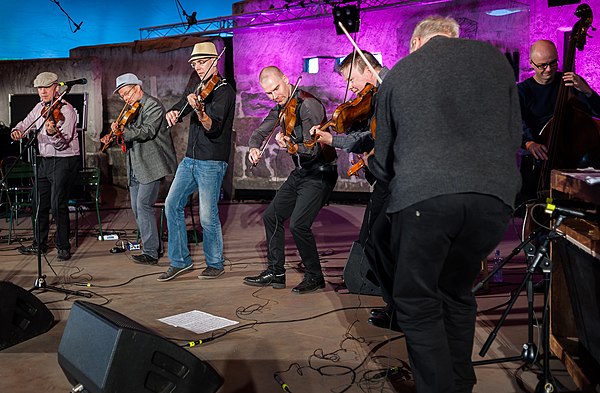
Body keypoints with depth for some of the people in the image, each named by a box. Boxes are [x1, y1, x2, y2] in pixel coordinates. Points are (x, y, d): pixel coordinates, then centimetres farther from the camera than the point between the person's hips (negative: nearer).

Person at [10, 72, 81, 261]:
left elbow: (62, 144, -19)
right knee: (39, 203, 13)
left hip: (64, 161, -8)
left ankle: (63, 246, 1)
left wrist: (52, 133, -40)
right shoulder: (39, 108, 11)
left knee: (58, 204, -11)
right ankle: (39, 244, 27)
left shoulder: (66, 110, -13)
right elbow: (26, 124, 18)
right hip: (44, 160, 8)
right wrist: (17, 130, -5)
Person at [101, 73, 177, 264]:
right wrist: (111, 136, 2)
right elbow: (125, 131, 23)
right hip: (135, 167, 9)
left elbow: (148, 131, -23)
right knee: (137, 208, 11)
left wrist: (123, 131, -35)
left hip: (151, 166, -9)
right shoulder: (129, 109, 18)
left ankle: (150, 252, -8)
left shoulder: (153, 105, -9)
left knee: (143, 205, -13)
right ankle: (155, 246, 22)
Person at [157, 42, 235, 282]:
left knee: (208, 215, -5)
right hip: (190, 159, 8)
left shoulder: (224, 91, -9)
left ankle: (215, 263, 15)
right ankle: (180, 261, 16)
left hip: (212, 162, -8)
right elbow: (179, 109, 8)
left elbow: (213, 128, -21)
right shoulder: (197, 89, 15)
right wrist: (172, 113, -15)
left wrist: (198, 110, -40)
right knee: (172, 205, 6)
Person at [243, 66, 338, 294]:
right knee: (271, 216, 11)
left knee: (298, 225, -19)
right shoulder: (281, 107, 7)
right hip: (300, 172, 9)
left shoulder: (308, 105, -20)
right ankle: (275, 272, 22)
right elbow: (260, 132, 11)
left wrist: (291, 146, -44)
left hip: (320, 174, -9)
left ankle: (315, 277, 1)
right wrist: (254, 147, -11)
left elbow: (313, 150, -25)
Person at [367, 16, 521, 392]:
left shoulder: (398, 73, 13)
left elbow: (383, 158, 19)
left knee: (417, 304, 10)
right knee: (457, 293, 21)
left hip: (423, 196, -3)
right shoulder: (493, 57, 16)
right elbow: (515, 134, 17)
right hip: (494, 195, 3)